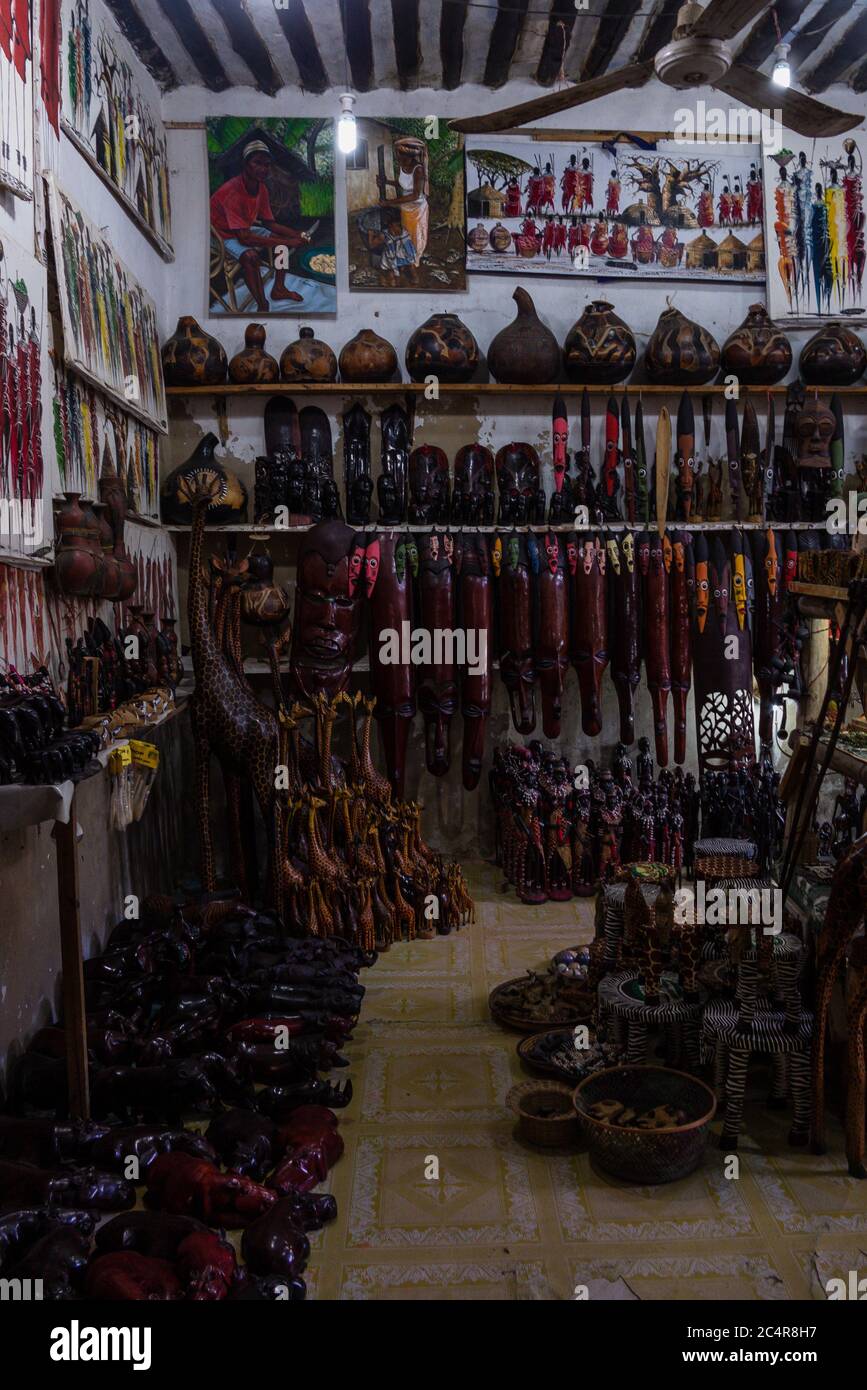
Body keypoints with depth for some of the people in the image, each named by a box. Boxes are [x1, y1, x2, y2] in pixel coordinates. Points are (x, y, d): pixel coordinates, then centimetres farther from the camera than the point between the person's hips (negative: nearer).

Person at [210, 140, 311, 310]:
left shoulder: (261, 188, -7)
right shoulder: (232, 192, -33)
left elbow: (269, 222, 6)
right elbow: (244, 237, -38)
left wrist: (298, 234, -12)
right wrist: (287, 242, -37)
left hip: (245, 229, 9)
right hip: (222, 235, -9)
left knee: (284, 238, 3)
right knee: (250, 256, -37)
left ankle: (278, 289, 13)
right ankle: (262, 306, -23)